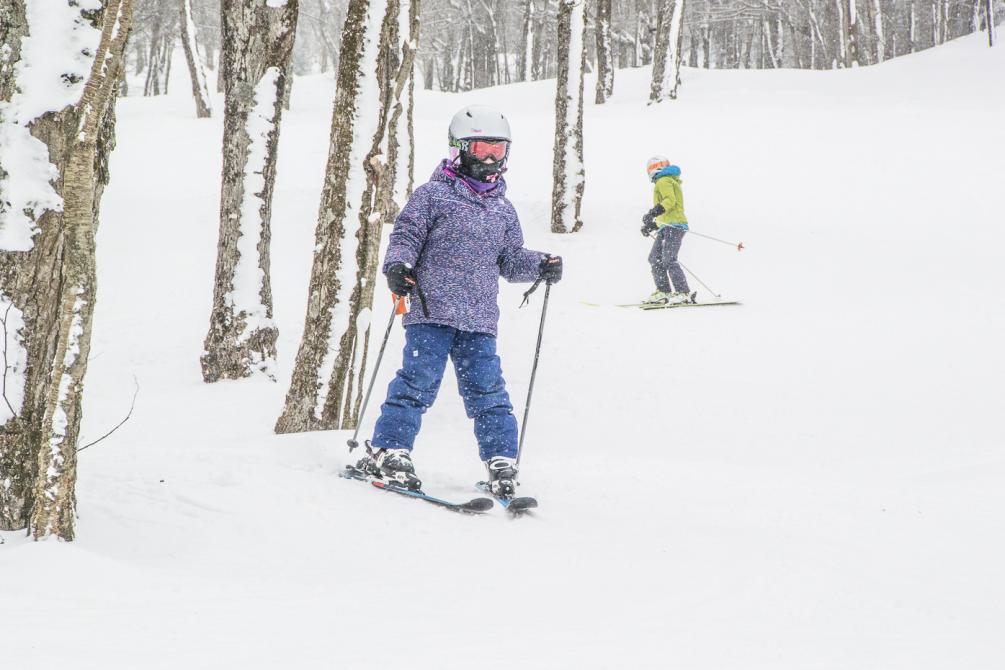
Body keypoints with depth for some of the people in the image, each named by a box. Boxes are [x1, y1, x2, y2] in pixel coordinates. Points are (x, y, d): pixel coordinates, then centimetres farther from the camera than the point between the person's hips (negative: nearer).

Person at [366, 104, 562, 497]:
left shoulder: (502, 209, 18)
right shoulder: (434, 194, 1)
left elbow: (511, 259, 23)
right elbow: (406, 234, -1)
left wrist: (540, 266, 5)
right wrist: (397, 265, -19)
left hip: (479, 319, 4)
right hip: (432, 310, -4)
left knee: (487, 388, 2)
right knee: (419, 380, -10)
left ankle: (501, 461, 7)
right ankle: (389, 450, -2)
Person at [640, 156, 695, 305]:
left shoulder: (663, 181, -2)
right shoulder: (671, 182, 29)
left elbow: (670, 200, -21)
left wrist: (653, 213, -31)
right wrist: (652, 226, 32)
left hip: (673, 226, -11)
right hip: (667, 227, 11)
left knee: (668, 260, -18)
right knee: (655, 258, 10)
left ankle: (684, 293, -25)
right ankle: (663, 292, 8)